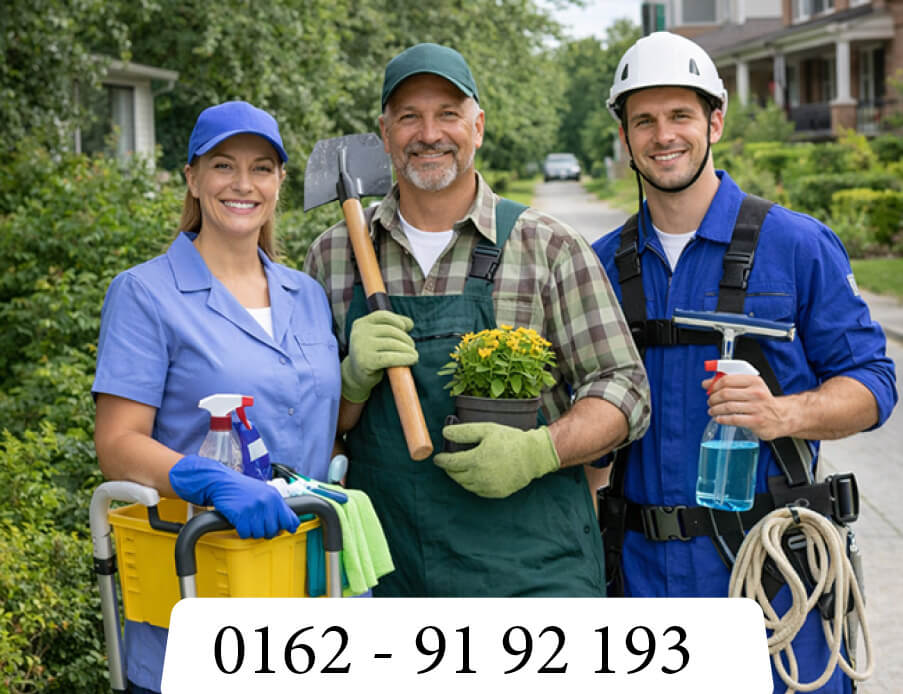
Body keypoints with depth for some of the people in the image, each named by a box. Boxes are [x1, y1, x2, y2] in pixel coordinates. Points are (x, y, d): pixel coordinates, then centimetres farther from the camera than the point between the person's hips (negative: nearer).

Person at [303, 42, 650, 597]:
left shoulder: (548, 247, 2)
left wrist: (536, 451, -17)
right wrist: (354, 378, -10)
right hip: (387, 568, 2)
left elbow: (623, 389, 1)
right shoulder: (334, 255, 9)